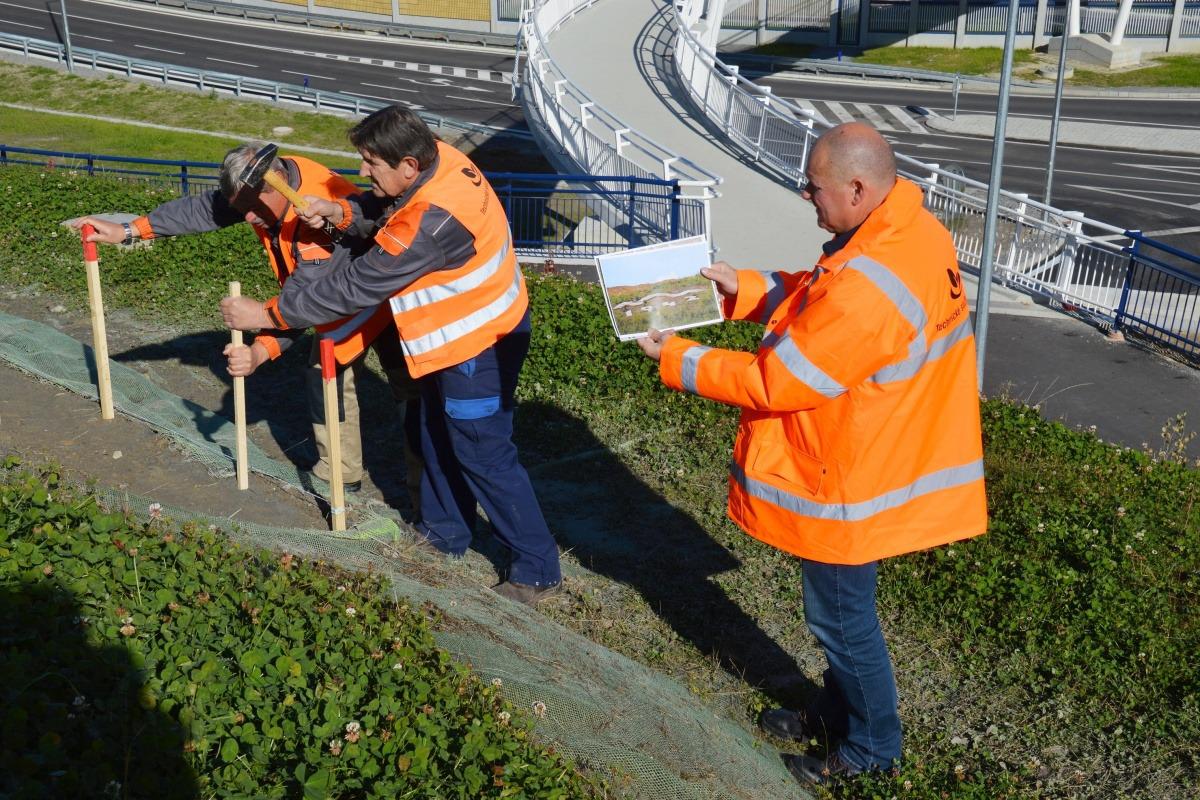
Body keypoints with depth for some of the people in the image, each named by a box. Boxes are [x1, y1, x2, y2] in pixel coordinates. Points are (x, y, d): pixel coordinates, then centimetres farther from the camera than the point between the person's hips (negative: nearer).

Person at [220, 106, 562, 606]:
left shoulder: (433, 221, -35)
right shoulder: (437, 161, -8)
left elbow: (356, 286, -29)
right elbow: (385, 210, 10)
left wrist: (267, 315, -22)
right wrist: (342, 213, -12)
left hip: (479, 345, -10)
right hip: (458, 334, 10)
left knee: (483, 455, 1)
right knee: (439, 435, 23)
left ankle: (538, 570, 15)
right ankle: (444, 532, 43)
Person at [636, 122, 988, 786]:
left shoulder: (867, 289, -34)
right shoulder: (910, 230, -3)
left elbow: (773, 383, -26)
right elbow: (815, 298, 12)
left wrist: (677, 359, -15)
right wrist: (743, 289, 2)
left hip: (847, 485, -9)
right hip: (878, 461, 9)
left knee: (841, 617, 13)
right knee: (839, 607, 26)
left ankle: (870, 747, 35)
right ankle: (838, 710, 47)